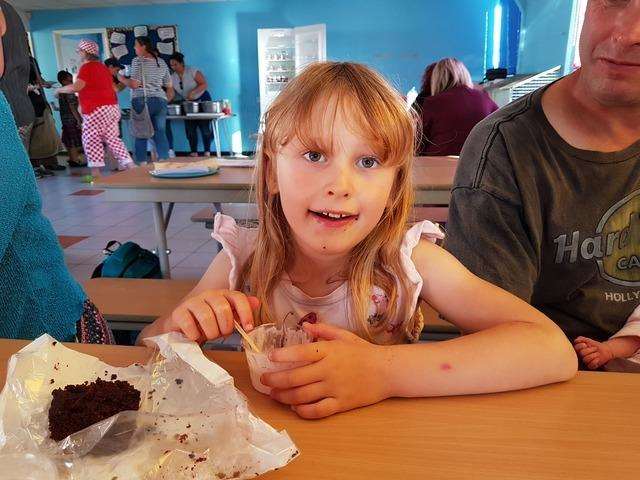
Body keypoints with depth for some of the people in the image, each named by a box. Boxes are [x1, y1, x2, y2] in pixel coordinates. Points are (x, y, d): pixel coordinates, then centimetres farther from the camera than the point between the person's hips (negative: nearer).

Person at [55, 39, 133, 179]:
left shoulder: (87, 67, -8)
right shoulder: (102, 66, 19)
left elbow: (76, 87, -20)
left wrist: (60, 90, -3)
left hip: (96, 110, -8)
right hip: (112, 107, 8)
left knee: (91, 140, -3)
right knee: (112, 138, 12)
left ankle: (95, 172, -8)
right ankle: (129, 165, 8)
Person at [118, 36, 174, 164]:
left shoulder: (137, 61, -1)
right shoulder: (161, 62, 16)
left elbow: (134, 84, -9)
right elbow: (170, 87, 17)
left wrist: (121, 78, 8)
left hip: (141, 101, -5)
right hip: (160, 101, 5)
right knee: (160, 134, 4)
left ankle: (142, 163, -1)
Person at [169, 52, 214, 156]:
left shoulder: (192, 71, -14)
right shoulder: (173, 77, 1)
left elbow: (204, 84, -19)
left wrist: (193, 92, -32)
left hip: (202, 99, -5)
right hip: (188, 103, 5)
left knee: (204, 126, -8)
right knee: (190, 128, -1)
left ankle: (207, 152, -1)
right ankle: (193, 152, 5)